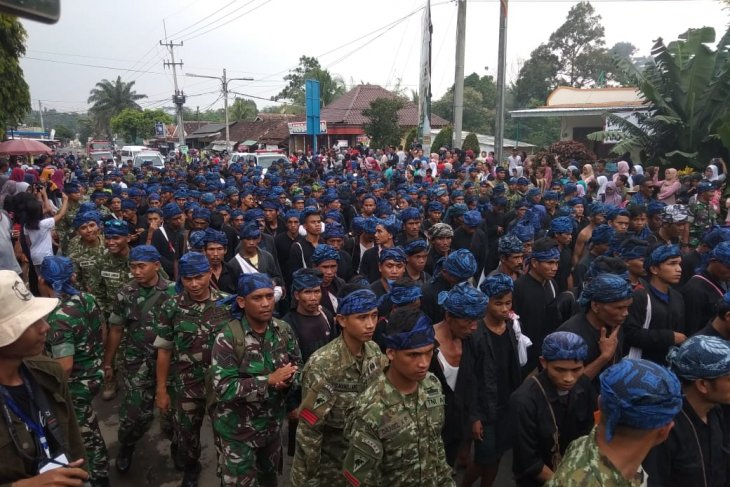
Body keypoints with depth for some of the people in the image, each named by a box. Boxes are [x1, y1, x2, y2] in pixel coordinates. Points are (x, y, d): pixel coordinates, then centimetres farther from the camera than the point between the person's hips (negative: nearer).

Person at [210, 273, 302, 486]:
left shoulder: (283, 330, -7)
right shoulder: (228, 337, -22)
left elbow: (298, 366, 2)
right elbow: (224, 388, -26)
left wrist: (287, 379, -20)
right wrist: (269, 380, -28)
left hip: (273, 423, 5)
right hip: (237, 430, -5)